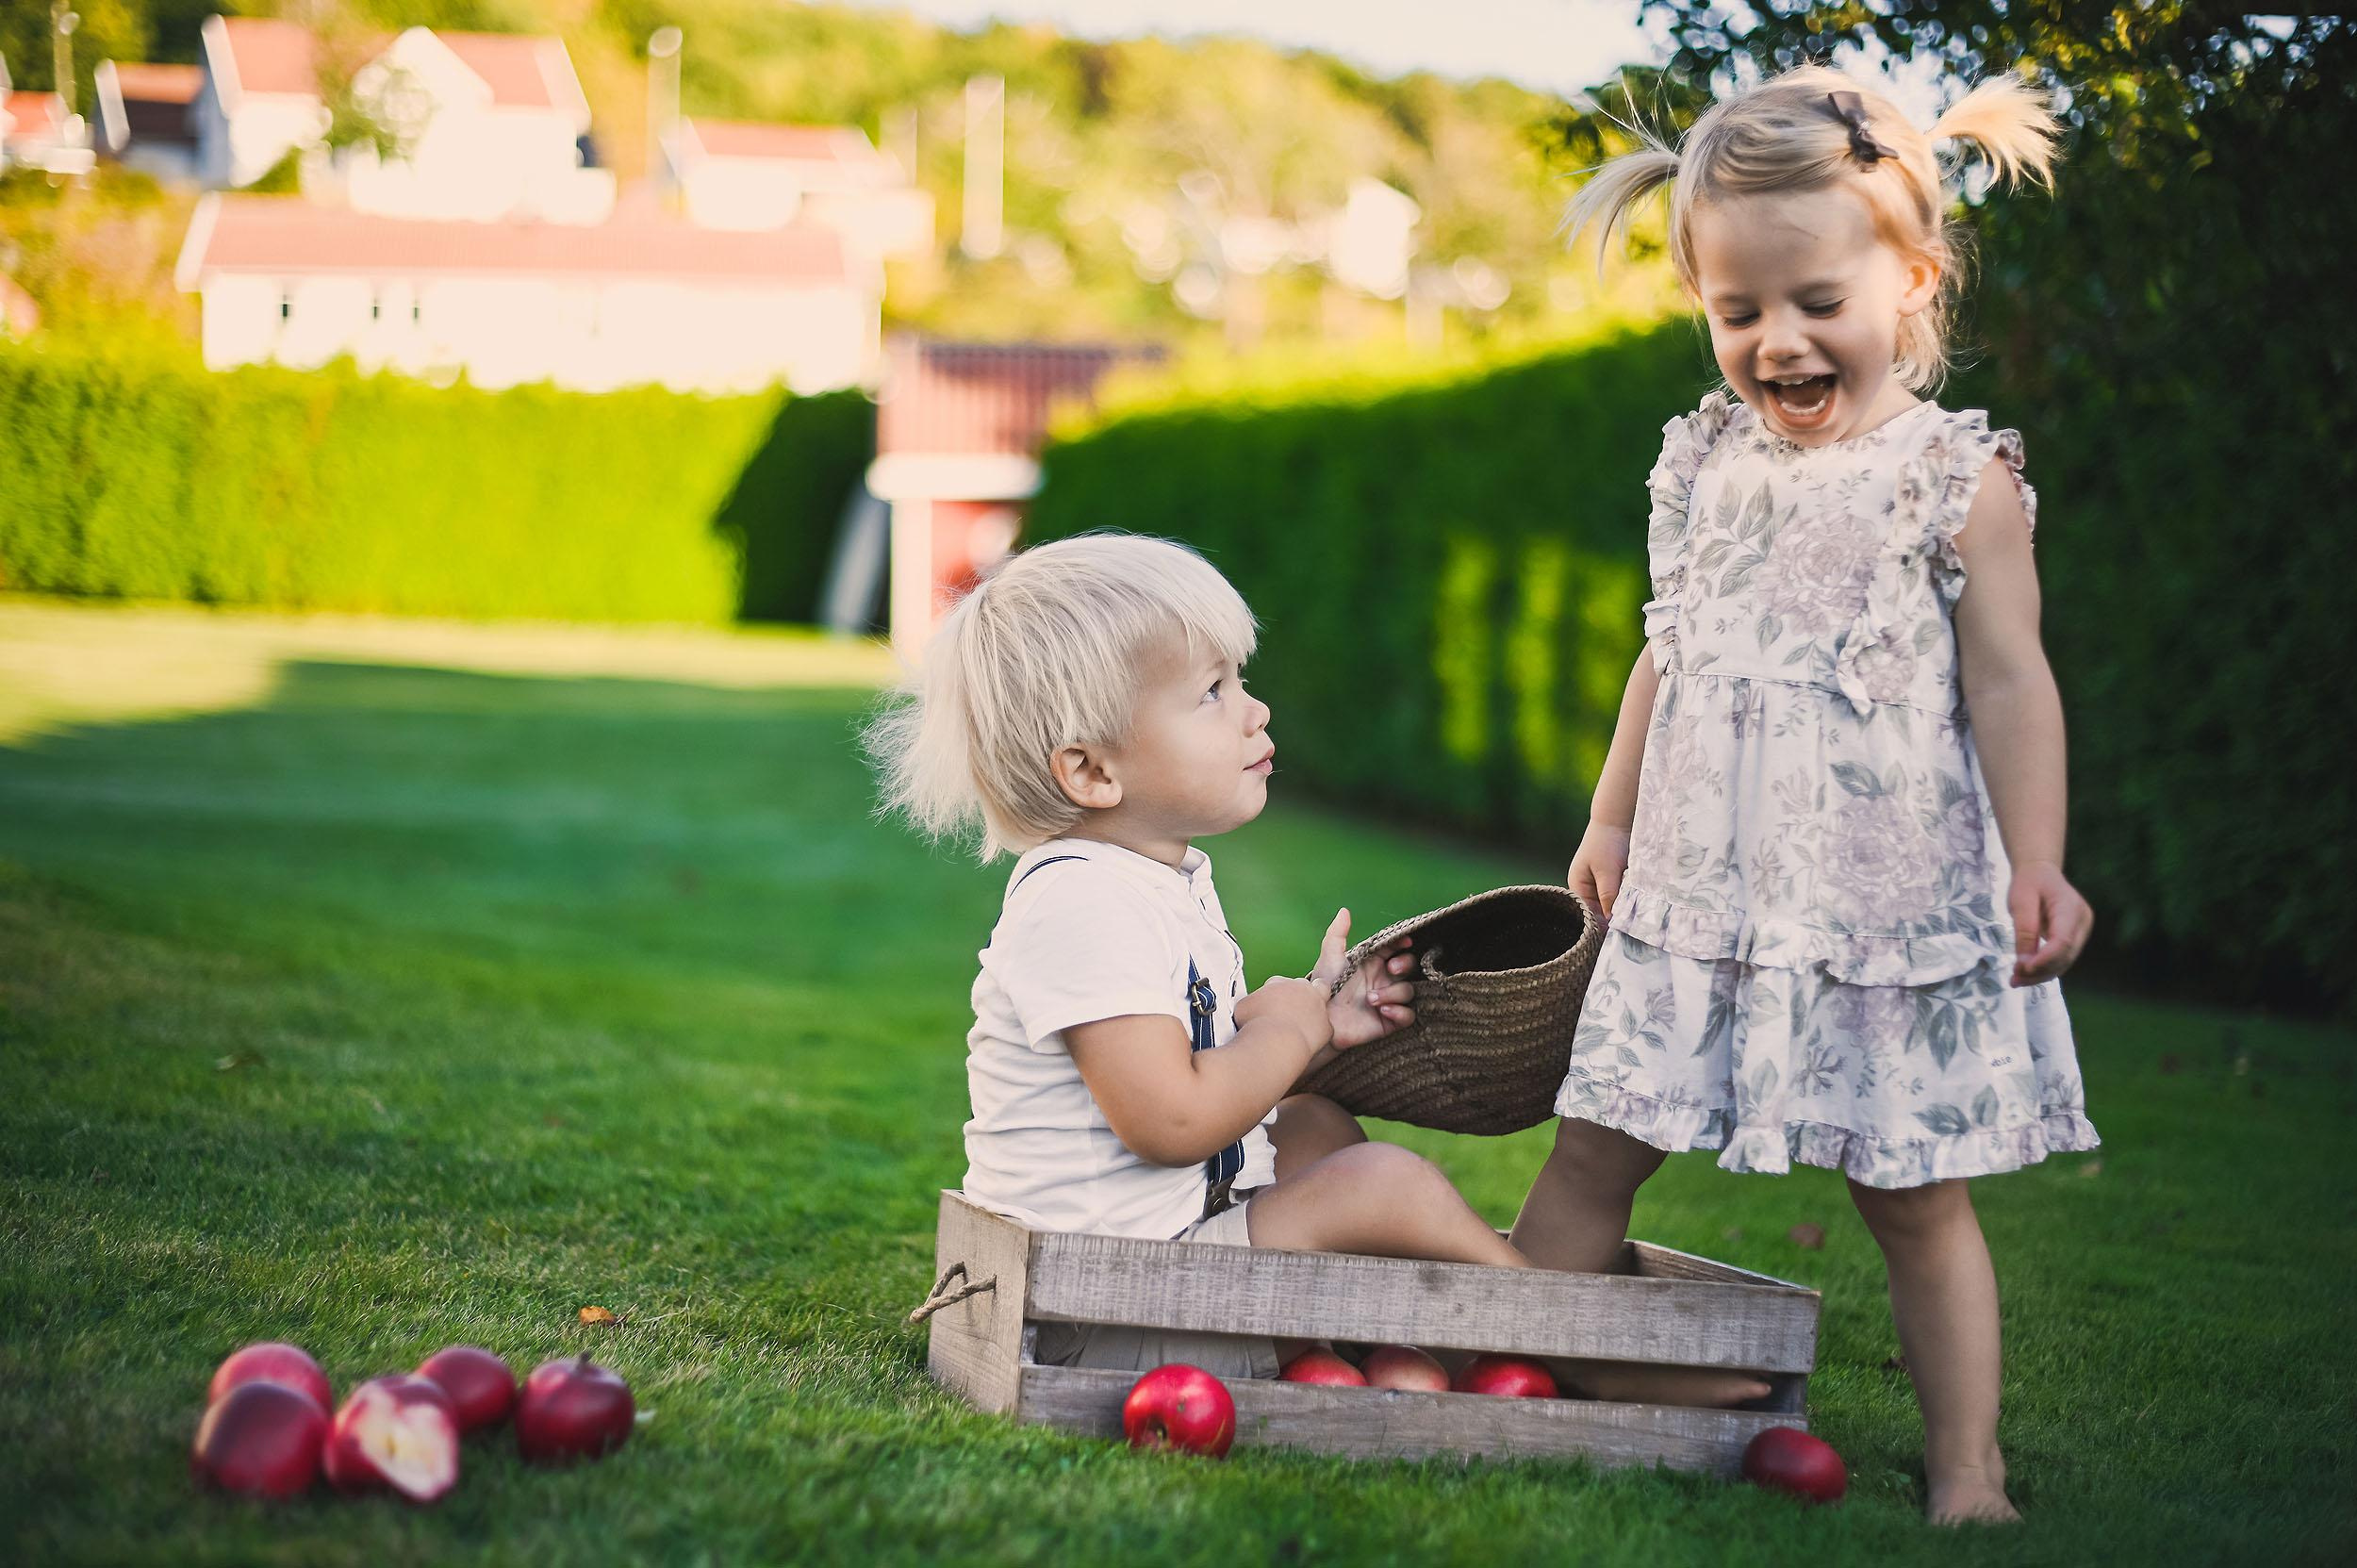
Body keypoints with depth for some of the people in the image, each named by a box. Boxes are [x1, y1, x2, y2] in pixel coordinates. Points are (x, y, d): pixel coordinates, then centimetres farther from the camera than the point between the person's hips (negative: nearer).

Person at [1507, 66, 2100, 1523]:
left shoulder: (1958, 477, -7)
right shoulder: (1706, 463, 7)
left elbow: (2009, 681, -7)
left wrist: (2035, 865, -14)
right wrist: (1612, 820, 19)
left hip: (1890, 896, -4)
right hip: (1701, 888, 4)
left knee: (1915, 1193, 3)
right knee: (1593, 1149, 5)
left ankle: (1967, 1467, 13)